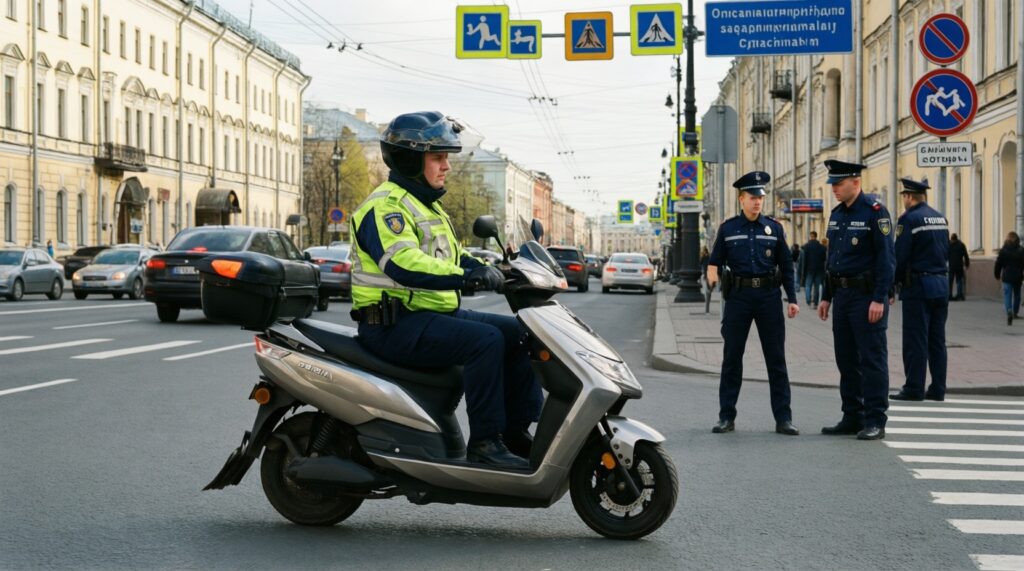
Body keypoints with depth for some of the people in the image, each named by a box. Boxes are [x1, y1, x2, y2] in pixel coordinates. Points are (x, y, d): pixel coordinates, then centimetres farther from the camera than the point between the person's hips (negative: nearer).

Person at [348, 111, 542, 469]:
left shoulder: (428, 207, 21)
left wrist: (491, 270, 5)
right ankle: (484, 442, -23)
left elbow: (453, 258, 24)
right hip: (395, 323, -10)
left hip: (435, 314, 10)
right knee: (486, 340, -28)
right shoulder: (385, 207, -13)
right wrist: (465, 276, -40)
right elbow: (404, 264, -31)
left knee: (518, 333, 3)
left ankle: (516, 431, 4)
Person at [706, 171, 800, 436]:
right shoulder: (728, 228, 5)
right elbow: (715, 261, 8)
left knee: (776, 359, 2)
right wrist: (712, 272, -16)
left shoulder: (774, 228, 6)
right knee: (732, 358, 4)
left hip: (769, 296, 0)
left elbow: (786, 266, 8)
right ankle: (726, 417, 11)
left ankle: (783, 418, 6)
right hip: (738, 296, 0)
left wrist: (792, 299, 3)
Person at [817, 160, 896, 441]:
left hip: (867, 295, -8)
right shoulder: (836, 214, 13)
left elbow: (886, 259, -14)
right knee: (846, 359, 11)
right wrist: (826, 297, 17)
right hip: (842, 295, 8)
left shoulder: (875, 212, -10)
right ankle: (853, 418, 18)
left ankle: (875, 422, -1)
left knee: (872, 359, -4)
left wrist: (879, 299, -19)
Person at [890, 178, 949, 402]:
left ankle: (914, 389, -3)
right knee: (937, 339, 9)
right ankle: (937, 389, 10)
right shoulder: (941, 218, 12)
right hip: (941, 284, 7)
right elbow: (946, 252, 16)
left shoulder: (908, 219, -11)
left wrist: (894, 282, 1)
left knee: (915, 340, -4)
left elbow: (899, 255, -11)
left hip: (918, 285, -7)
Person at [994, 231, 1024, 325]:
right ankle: (1015, 313, 31)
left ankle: (1009, 312, -30)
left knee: (1007, 295, -6)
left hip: (1007, 277, -2)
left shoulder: (1003, 250, -4)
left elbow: (998, 264, 0)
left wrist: (997, 275, 12)